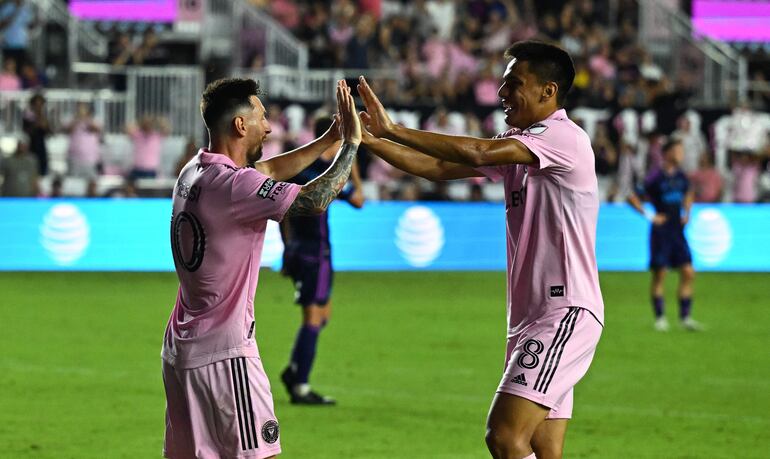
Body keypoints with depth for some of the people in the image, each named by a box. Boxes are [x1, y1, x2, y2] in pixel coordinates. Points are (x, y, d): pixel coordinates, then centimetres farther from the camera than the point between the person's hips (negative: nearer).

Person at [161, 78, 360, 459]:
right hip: (224, 353, -9)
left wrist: (330, 138, 20)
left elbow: (270, 170, 22)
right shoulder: (234, 184, -19)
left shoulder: (193, 174, 10)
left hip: (181, 348, 9)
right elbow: (315, 200, -24)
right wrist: (350, 144, -12)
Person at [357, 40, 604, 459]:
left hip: (566, 313, -9)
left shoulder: (564, 138, -12)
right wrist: (370, 140, 2)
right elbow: (440, 168, 14)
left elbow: (476, 153, -22)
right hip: (532, 315, 9)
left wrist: (394, 131, -18)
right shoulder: (516, 145, 18)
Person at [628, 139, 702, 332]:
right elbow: (632, 197, -11)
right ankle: (660, 318, 7)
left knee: (688, 272, -1)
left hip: (678, 231, 6)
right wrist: (649, 216, -13)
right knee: (659, 274, -2)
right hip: (661, 232, -6)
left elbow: (688, 194, 29)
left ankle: (685, 317, 5)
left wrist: (686, 213, 15)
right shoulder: (655, 178, -12)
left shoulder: (681, 176, 7)